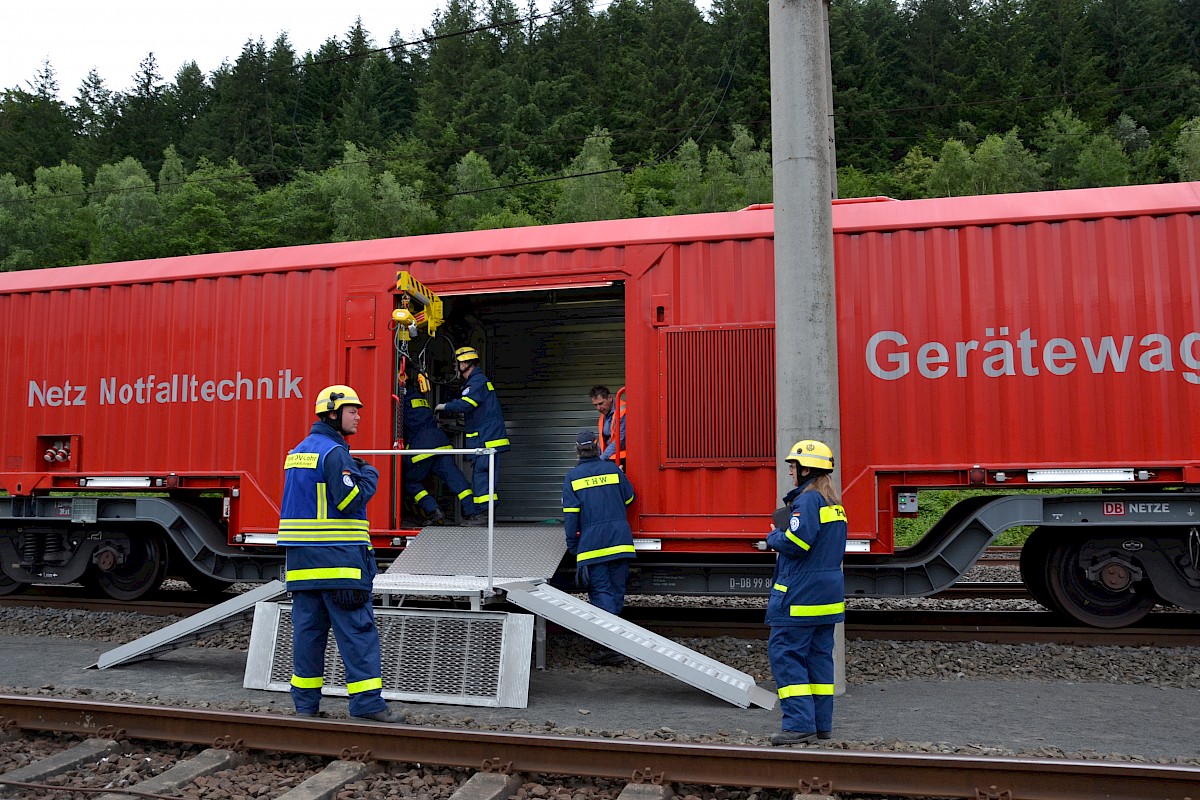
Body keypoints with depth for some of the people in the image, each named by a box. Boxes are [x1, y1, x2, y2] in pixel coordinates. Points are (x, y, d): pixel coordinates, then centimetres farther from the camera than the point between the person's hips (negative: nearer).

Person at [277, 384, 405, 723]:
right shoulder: (334, 453, -12)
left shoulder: (297, 452, 17)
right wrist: (369, 475, -2)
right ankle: (366, 700, -3)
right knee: (357, 628, -4)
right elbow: (350, 501, -19)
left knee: (308, 626, 11)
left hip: (301, 556, 9)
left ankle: (305, 701, 16)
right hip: (337, 556, -9)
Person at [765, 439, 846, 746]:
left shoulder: (807, 500, -15)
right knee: (819, 654, 13)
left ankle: (800, 723, -8)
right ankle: (822, 723, 17)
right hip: (829, 591, 10)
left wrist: (773, 537, -3)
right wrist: (782, 536, 16)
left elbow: (795, 542, -23)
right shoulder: (833, 503, 15)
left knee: (784, 653, -5)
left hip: (801, 594, -10)